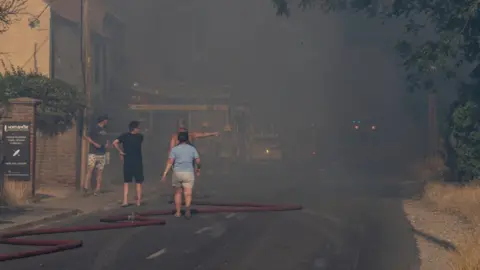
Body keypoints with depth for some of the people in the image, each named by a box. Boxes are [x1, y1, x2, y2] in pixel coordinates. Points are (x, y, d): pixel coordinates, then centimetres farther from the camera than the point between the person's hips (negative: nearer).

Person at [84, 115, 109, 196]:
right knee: (90, 169, -13)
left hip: (102, 153, 6)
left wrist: (107, 144, 6)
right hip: (93, 153, -6)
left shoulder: (105, 129, 16)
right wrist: (95, 144, -16)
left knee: (100, 171, 2)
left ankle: (97, 189, 4)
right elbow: (88, 137, -5)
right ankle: (86, 187, -14)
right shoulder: (94, 128, -3)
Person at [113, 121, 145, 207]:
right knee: (138, 182, 9)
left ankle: (125, 201, 2)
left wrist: (120, 151, -6)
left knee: (126, 182, 9)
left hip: (127, 162, 1)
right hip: (138, 162, -1)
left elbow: (115, 143, -14)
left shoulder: (124, 136, -2)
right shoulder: (140, 137, -3)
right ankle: (138, 201, 12)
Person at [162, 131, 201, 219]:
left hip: (177, 173, 0)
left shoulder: (174, 149, 1)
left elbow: (170, 162, -8)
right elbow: (198, 161, 2)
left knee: (178, 193, 15)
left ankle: (178, 212, 19)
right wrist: (198, 169, 21)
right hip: (189, 173, 0)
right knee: (188, 194, -7)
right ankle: (187, 208, -33)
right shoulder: (192, 148, 4)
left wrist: (165, 173, -7)